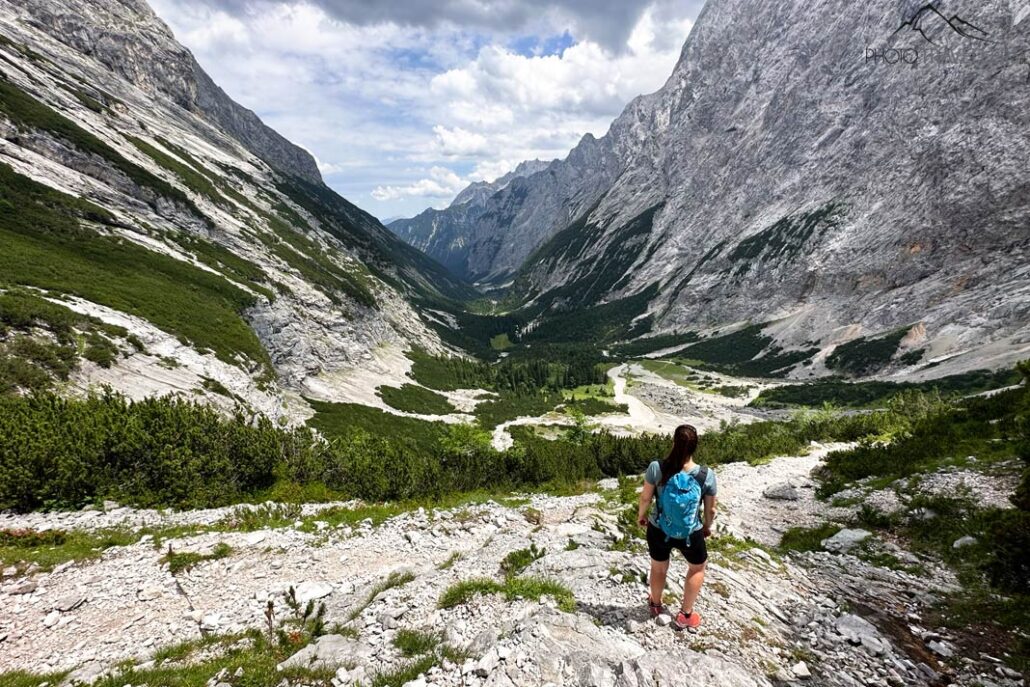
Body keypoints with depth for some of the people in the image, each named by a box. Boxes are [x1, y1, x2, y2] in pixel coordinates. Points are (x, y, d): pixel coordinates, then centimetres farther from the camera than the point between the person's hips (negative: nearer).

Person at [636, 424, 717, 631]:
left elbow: (645, 498, -10)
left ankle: (656, 605, 55)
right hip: (691, 535, -1)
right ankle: (685, 616, 41)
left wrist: (641, 515, 12)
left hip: (658, 531, 1)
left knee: (658, 568, 29)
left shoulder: (656, 468, -24)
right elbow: (710, 508, -7)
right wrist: (707, 527, 15)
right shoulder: (707, 475, -22)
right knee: (697, 567, 31)